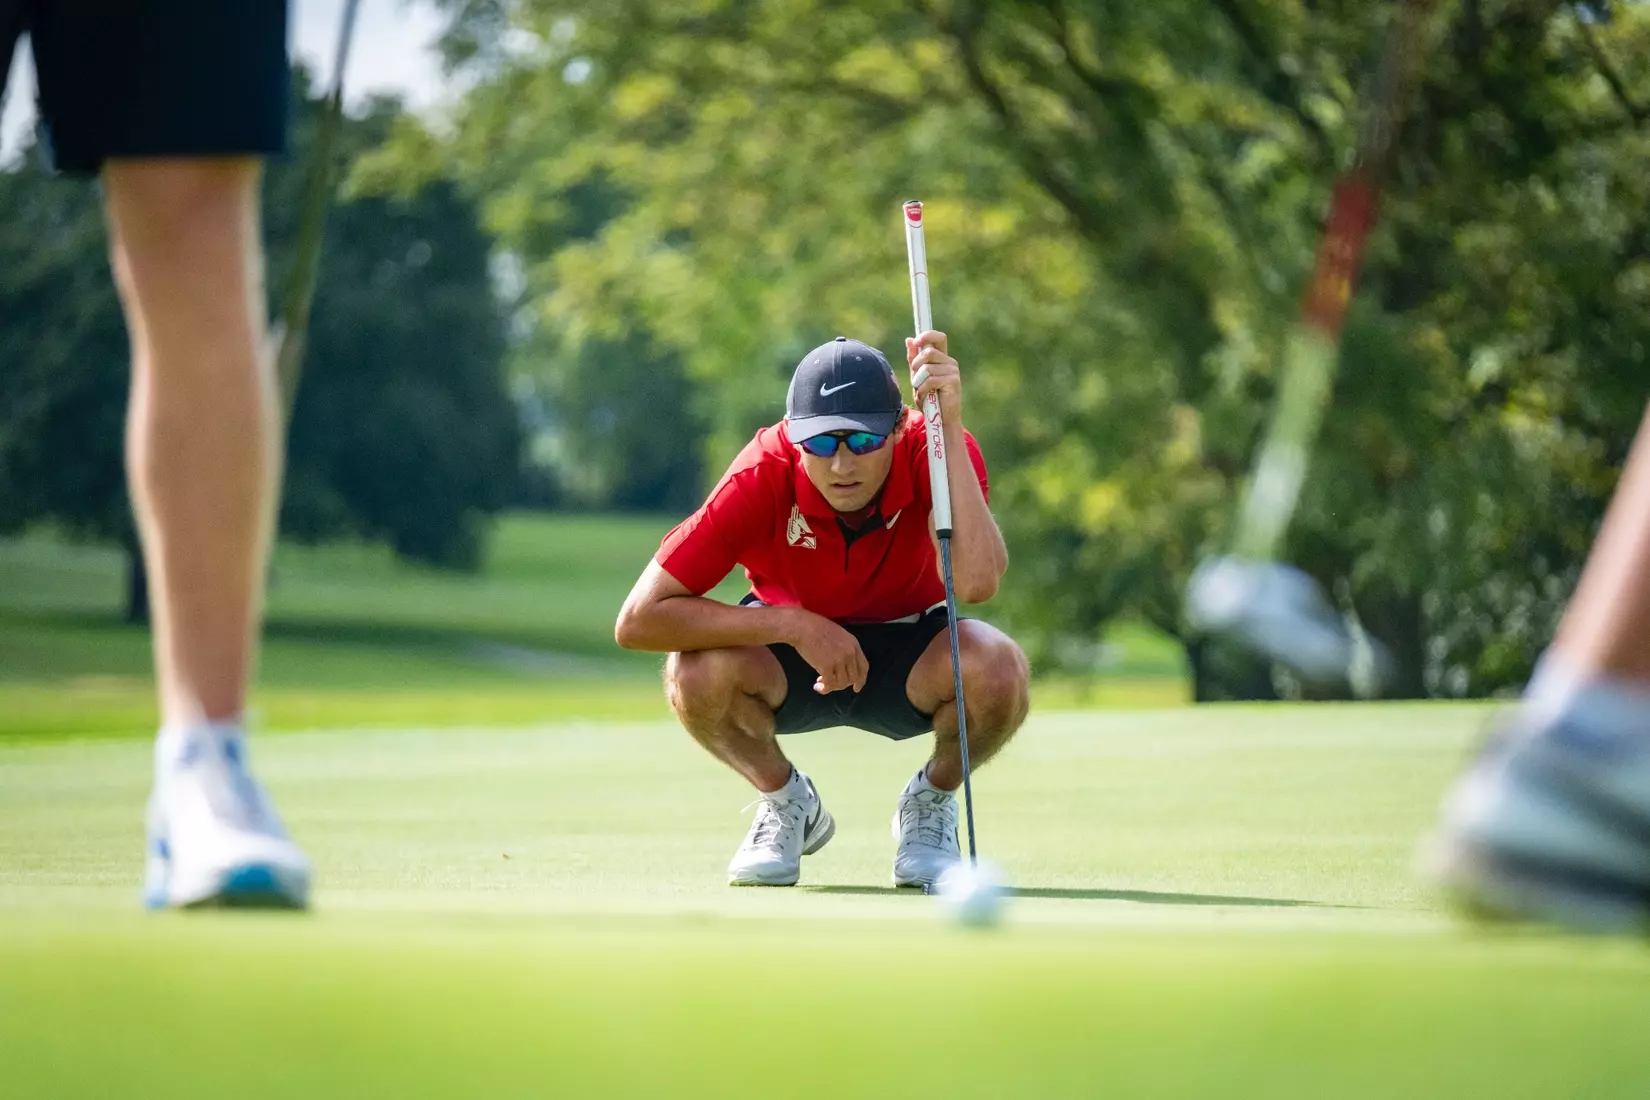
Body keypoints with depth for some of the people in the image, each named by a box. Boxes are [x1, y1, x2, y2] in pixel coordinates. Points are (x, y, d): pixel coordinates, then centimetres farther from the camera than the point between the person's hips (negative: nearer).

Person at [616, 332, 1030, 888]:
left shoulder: (933, 451, -25)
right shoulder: (763, 477, -28)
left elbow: (977, 581, -44)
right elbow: (638, 620, -30)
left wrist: (948, 426, -46)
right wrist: (794, 623, -35)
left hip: (907, 661, 0)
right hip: (791, 662, 0)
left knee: (998, 668, -33)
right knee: (696, 671, -33)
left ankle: (932, 802, 1)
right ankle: (786, 801, 1)